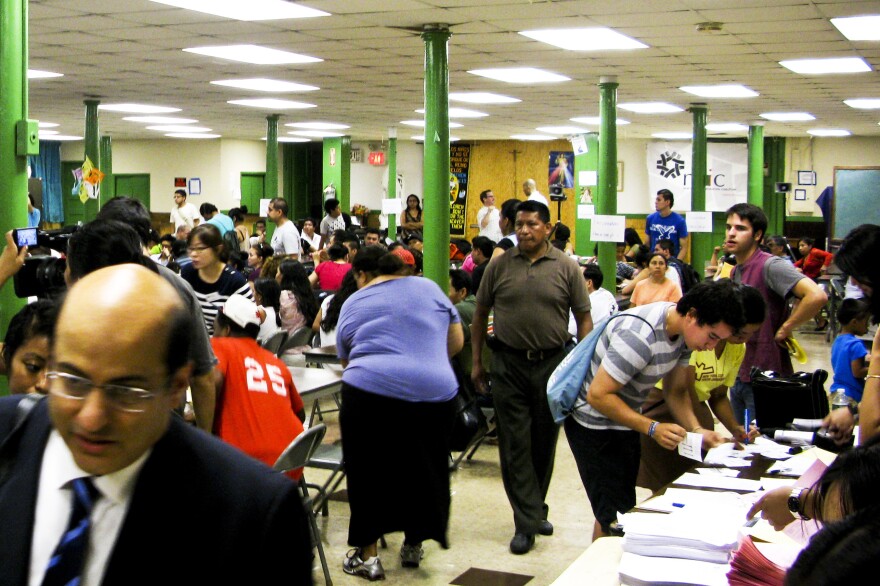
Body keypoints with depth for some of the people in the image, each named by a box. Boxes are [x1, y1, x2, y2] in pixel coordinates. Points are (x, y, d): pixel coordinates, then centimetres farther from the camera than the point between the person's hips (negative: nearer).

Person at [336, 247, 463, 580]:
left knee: (368, 474, 11)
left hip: (370, 393, -2)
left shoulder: (354, 303, 12)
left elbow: (346, 358, 20)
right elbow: (456, 342, 15)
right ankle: (414, 546, 28)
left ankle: (367, 555, 15)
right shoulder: (429, 288, 14)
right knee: (422, 473, 16)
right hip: (434, 393, 2)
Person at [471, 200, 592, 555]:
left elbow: (584, 319, 2)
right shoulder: (499, 266, 1)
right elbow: (480, 314, 9)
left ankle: (535, 509, 30)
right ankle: (527, 521, 3)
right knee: (515, 442, -2)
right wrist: (477, 362, 7)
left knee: (544, 441, 12)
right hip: (508, 365, 0)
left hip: (552, 363, 0)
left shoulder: (566, 268, -1)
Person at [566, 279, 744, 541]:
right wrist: (653, 429, -33)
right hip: (595, 426, -9)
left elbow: (676, 391, 5)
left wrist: (696, 430, -13)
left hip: (624, 421, 9)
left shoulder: (683, 331, -4)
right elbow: (598, 395, -30)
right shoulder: (640, 335, -33)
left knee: (625, 508, 15)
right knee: (614, 517, -8)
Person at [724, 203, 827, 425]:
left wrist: (784, 330, -19)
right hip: (739, 375, 9)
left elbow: (817, 296, -29)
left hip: (765, 377, -9)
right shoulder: (735, 271, 11)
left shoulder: (769, 266, -17)